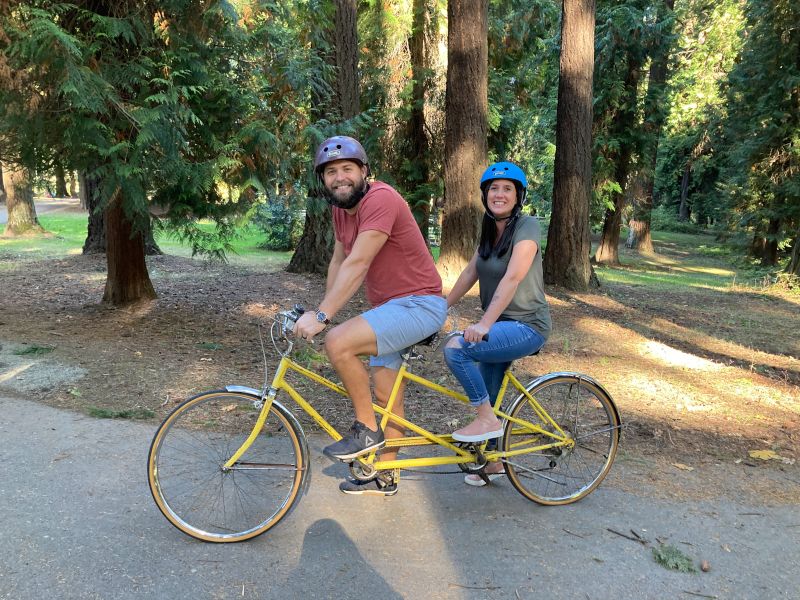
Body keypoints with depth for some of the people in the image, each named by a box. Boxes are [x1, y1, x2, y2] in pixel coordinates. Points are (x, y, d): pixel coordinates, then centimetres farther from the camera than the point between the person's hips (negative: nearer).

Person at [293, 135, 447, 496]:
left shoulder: (380, 199, -20)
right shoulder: (340, 208, 7)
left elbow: (357, 264, -27)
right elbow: (338, 262, 11)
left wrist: (322, 316, -29)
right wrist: (321, 312, 4)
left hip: (419, 304, -9)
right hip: (387, 306, 9)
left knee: (338, 343, -26)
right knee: (387, 397, 15)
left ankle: (366, 431, -7)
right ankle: (385, 479, 30)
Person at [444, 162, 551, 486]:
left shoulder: (527, 226, -15)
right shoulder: (489, 229, 9)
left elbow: (512, 278, -26)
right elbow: (471, 271, 13)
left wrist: (484, 324, -36)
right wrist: (442, 307, 10)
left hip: (526, 325, -8)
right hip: (501, 325, 8)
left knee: (456, 348, -26)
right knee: (485, 397, 15)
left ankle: (488, 420, -10)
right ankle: (493, 463, 36)